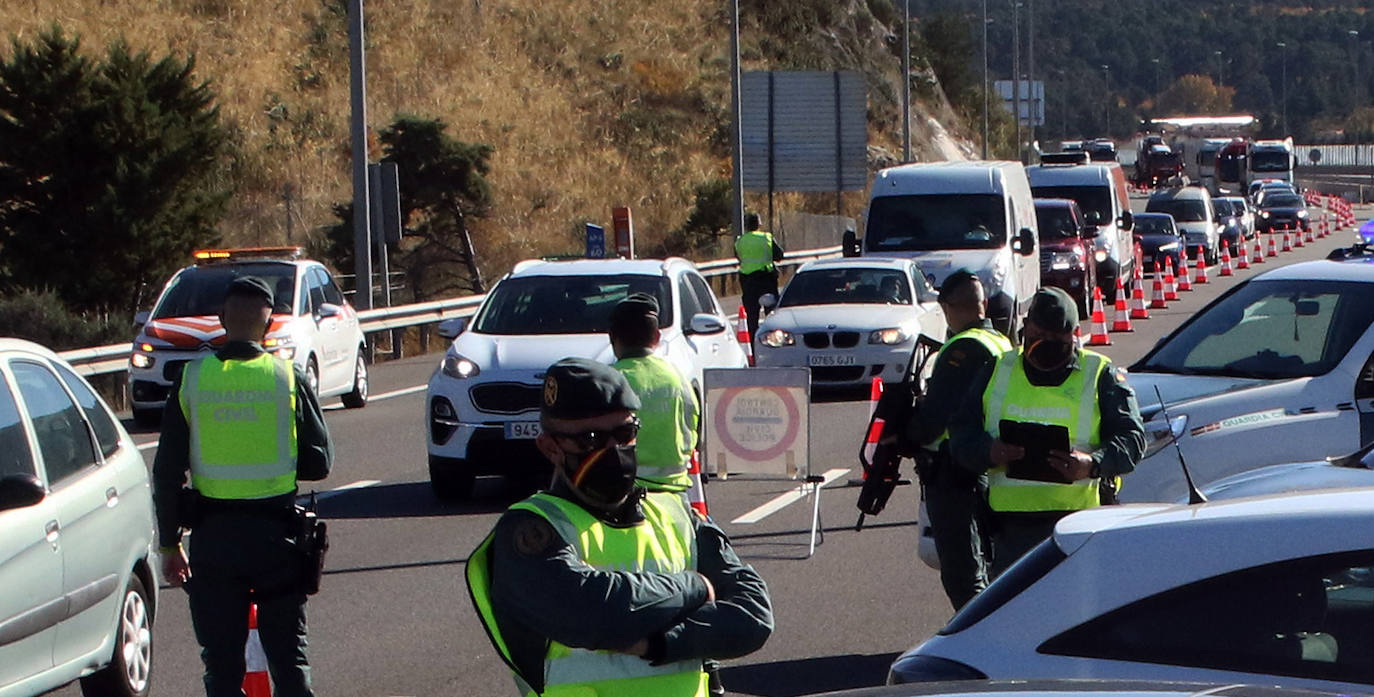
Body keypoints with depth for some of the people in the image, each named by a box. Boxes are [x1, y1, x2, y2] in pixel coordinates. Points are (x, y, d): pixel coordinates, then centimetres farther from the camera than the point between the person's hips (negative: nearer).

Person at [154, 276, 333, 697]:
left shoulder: (192, 380, -3)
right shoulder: (289, 379, -5)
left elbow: (166, 472, 0)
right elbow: (318, 463, -1)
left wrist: (169, 544, 8)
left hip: (213, 536, 0)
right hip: (276, 535, 0)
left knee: (221, 662, 7)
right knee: (288, 657, 9)